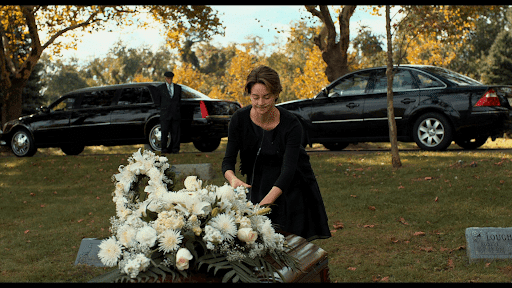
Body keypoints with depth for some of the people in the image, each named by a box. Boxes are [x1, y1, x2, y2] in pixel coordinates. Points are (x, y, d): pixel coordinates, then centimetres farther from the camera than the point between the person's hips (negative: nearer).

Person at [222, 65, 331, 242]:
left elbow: (288, 170, -30)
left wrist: (263, 204, -44)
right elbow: (228, 160, -14)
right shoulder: (239, 119, -16)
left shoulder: (291, 124, -24)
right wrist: (233, 179, -38)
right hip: (257, 185, 2)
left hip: (289, 186, -2)